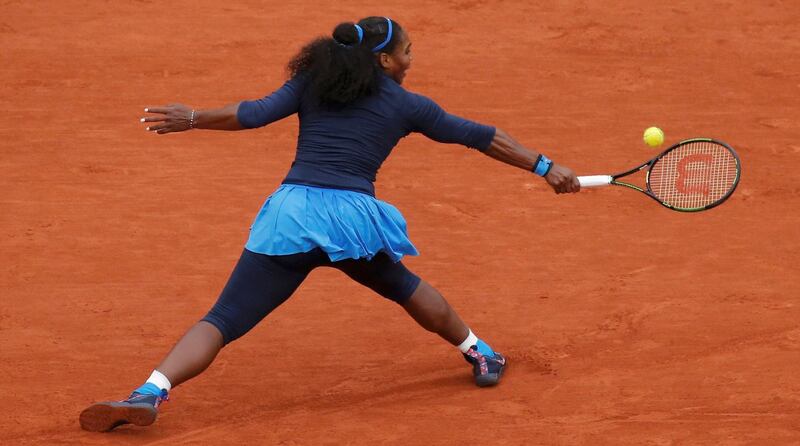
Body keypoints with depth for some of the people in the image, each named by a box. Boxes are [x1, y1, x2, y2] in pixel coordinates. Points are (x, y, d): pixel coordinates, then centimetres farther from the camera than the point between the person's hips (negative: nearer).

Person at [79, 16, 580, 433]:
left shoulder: (313, 83, 16)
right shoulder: (407, 106, 15)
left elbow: (256, 113, 1)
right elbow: (481, 137, 23)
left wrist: (193, 119, 7)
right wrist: (545, 167, 31)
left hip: (292, 212, 0)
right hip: (354, 217, 0)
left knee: (223, 321, -5)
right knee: (404, 287, 33)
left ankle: (150, 393, -24)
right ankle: (480, 354, 46)